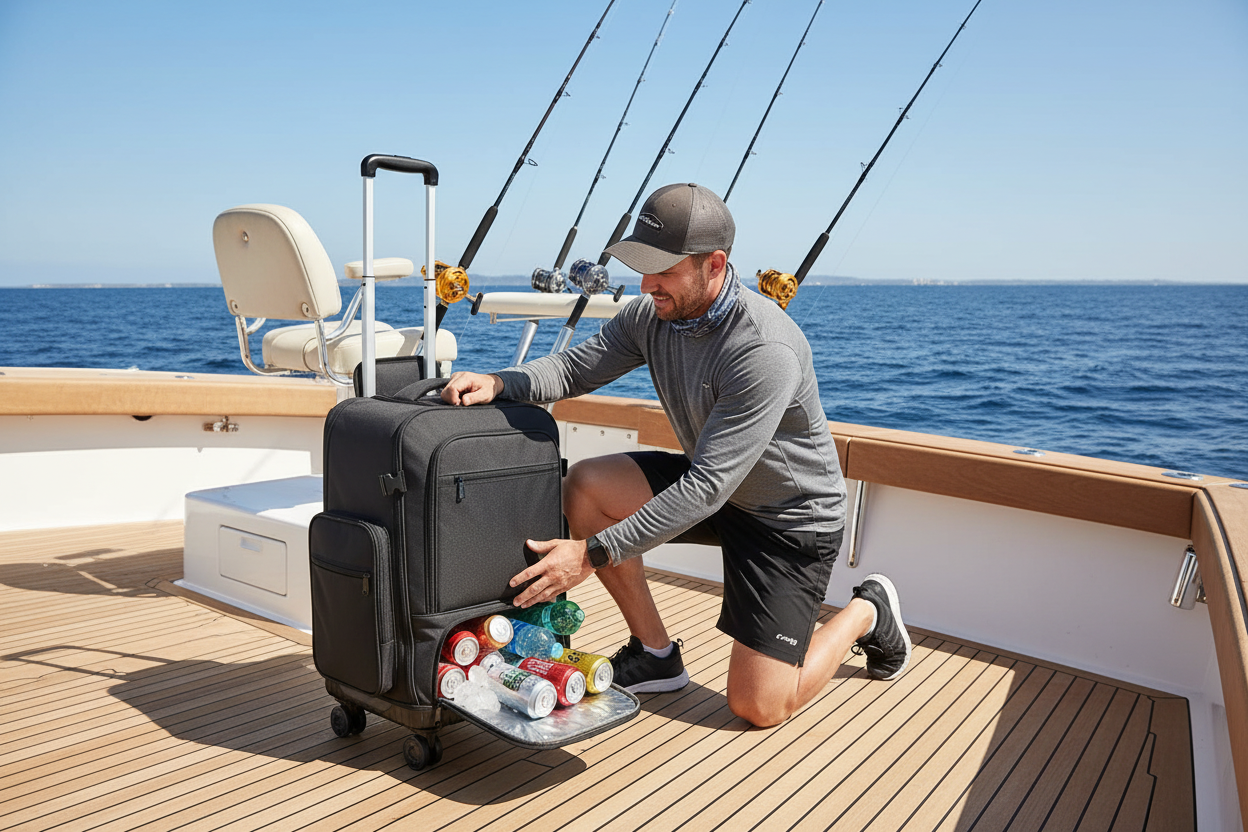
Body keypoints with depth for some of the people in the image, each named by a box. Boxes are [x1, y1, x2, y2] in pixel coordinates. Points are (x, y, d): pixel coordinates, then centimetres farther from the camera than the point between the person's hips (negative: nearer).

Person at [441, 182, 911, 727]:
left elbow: (706, 488, -36)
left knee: (758, 707, -8)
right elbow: (574, 367, -4)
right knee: (585, 486, -15)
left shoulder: (765, 350, -35)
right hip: (713, 483, 7)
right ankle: (655, 653, 3)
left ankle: (868, 611, 20)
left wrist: (593, 554, -36)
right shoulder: (652, 314, -11)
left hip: (793, 516, -7)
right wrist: (499, 383, -25)